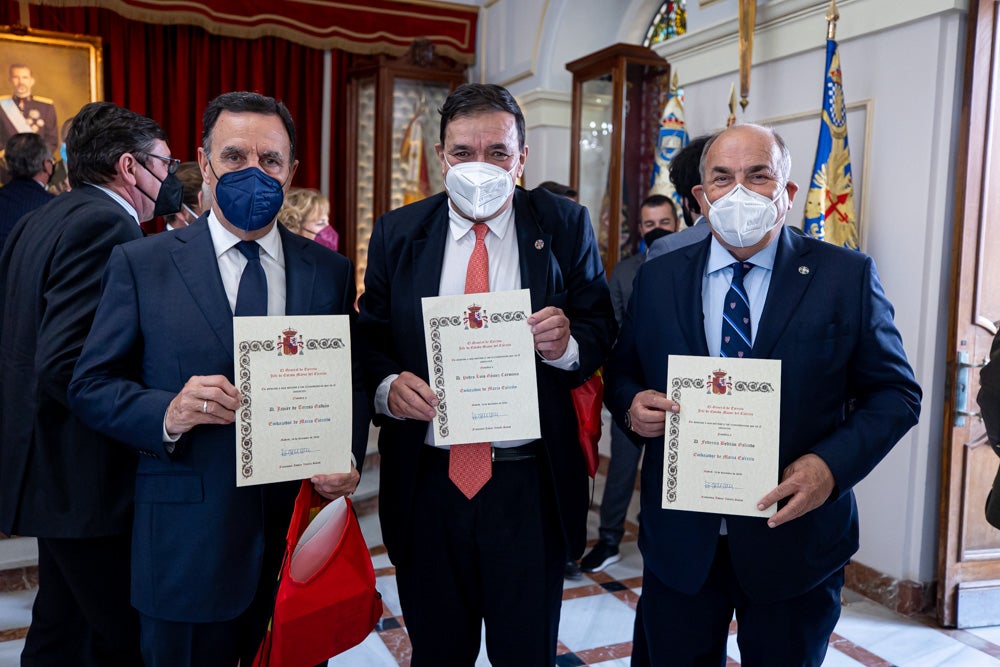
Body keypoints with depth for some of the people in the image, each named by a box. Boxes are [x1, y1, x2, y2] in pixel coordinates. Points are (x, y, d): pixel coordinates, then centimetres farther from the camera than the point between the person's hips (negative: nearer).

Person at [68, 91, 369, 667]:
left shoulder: (331, 271, 6)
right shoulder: (140, 265, 0)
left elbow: (351, 382, 8)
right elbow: (92, 387, 0)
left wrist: (347, 459, -10)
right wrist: (167, 413, -19)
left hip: (301, 535, 2)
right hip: (188, 546, -1)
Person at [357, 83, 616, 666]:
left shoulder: (566, 226, 0)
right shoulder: (397, 234, 3)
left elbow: (603, 330, 1)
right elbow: (370, 339, 4)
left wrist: (568, 342, -20)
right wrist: (387, 384, -17)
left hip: (531, 484, -1)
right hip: (426, 481, 1)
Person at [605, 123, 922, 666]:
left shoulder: (847, 277, -5)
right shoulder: (657, 280, 2)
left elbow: (896, 392, -2)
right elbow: (621, 373, 10)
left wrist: (833, 464, -18)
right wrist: (631, 405, -13)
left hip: (795, 538, -1)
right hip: (679, 540, 2)